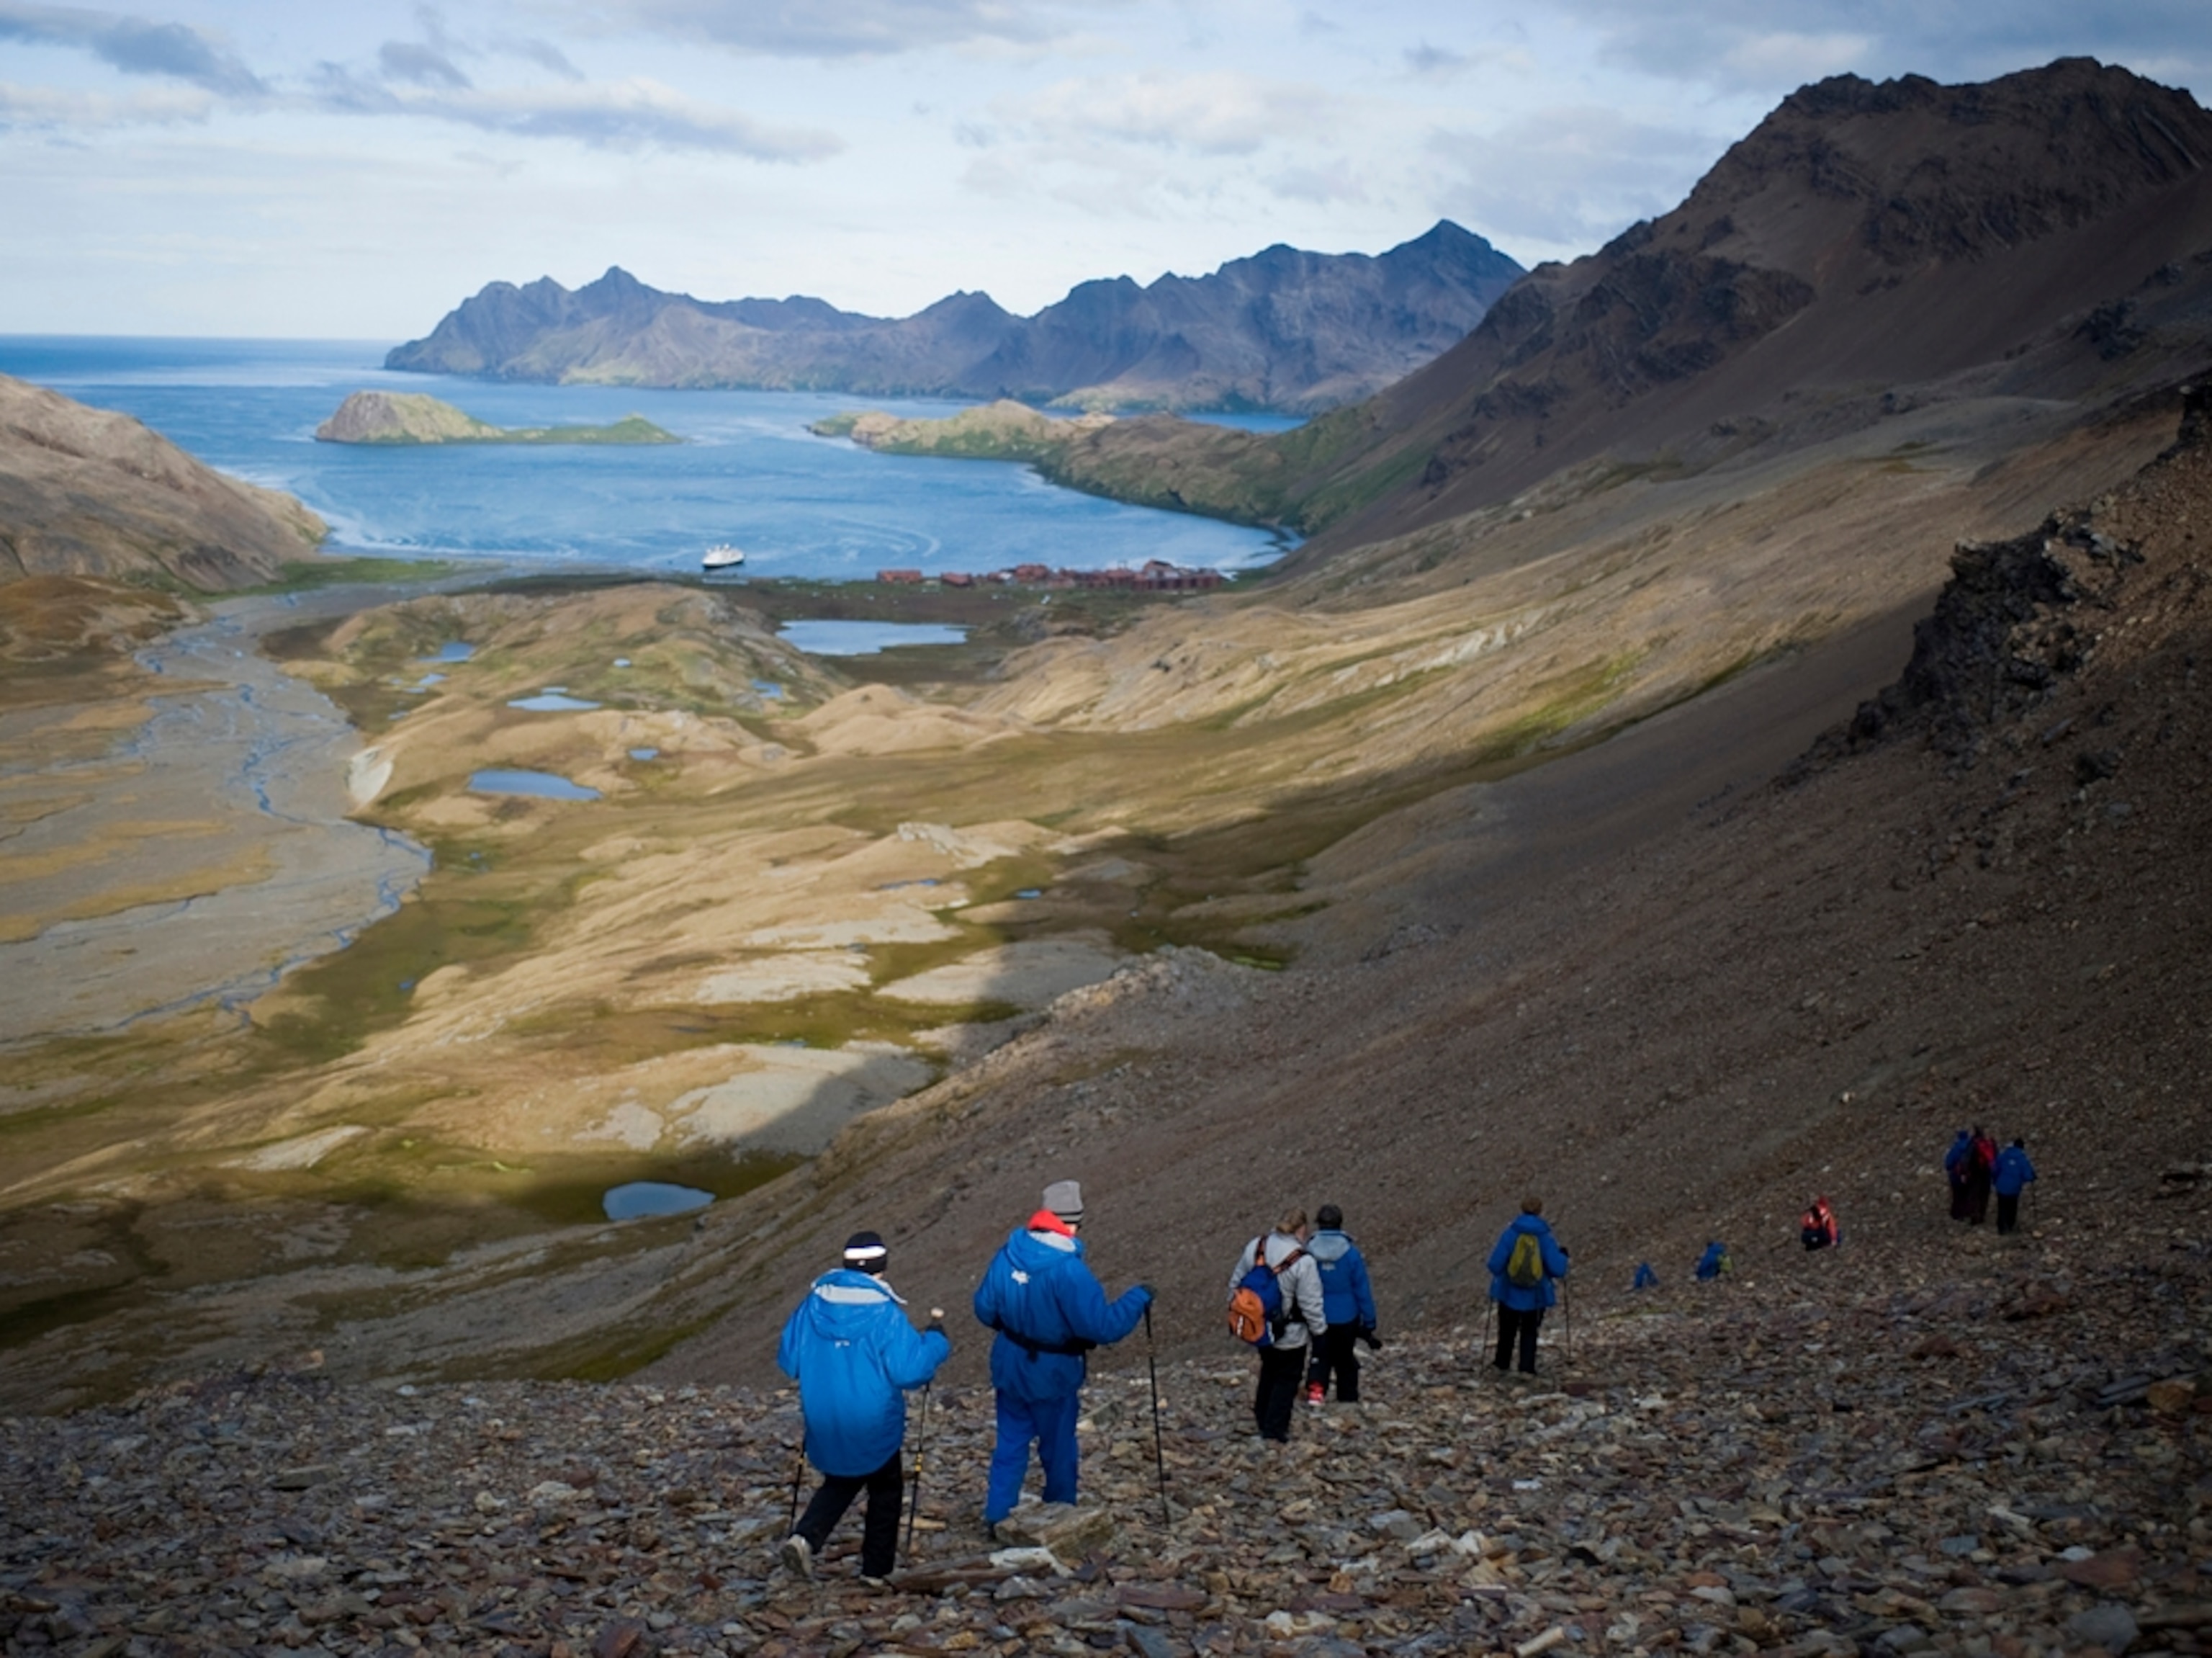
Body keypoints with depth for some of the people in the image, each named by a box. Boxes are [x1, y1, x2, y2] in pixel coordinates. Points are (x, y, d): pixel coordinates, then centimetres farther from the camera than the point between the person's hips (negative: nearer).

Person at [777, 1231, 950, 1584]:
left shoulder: (815, 1303, -5)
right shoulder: (885, 1313, -20)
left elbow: (788, 1359, 4)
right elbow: (910, 1370, -22)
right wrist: (936, 1338, -7)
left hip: (824, 1424, 4)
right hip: (873, 1426, -4)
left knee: (839, 1483, 25)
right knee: (885, 1490, 20)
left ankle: (806, 1537, 1)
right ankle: (877, 1568, 25)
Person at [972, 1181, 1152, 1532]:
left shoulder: (1009, 1253, -8)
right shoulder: (1068, 1269, -26)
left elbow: (985, 1309, 3)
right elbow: (1102, 1326, -27)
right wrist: (1139, 1299, -13)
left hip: (1010, 1364, 5)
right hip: (1053, 1372, -5)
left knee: (1011, 1443, 19)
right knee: (1058, 1449, 15)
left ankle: (997, 1517, 21)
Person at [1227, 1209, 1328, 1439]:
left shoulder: (1255, 1248, -8)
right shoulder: (1303, 1263, -25)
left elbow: (1236, 1284, 4)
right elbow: (1311, 1306, -18)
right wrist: (1320, 1331, -3)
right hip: (1291, 1334, -6)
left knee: (1268, 1372, 26)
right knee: (1287, 1379, 12)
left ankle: (1263, 1422, 36)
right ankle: (1275, 1432, 13)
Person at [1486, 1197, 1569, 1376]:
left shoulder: (1510, 1234, -12)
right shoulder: (1546, 1238, -11)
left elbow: (1495, 1265, -15)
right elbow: (1558, 1270, -13)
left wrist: (1497, 1274, 8)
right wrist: (1562, 1256, 8)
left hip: (1509, 1293, 0)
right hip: (1536, 1296, 0)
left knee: (1507, 1330, 20)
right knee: (1529, 1332, 17)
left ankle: (1503, 1363, 35)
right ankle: (1527, 1367, 6)